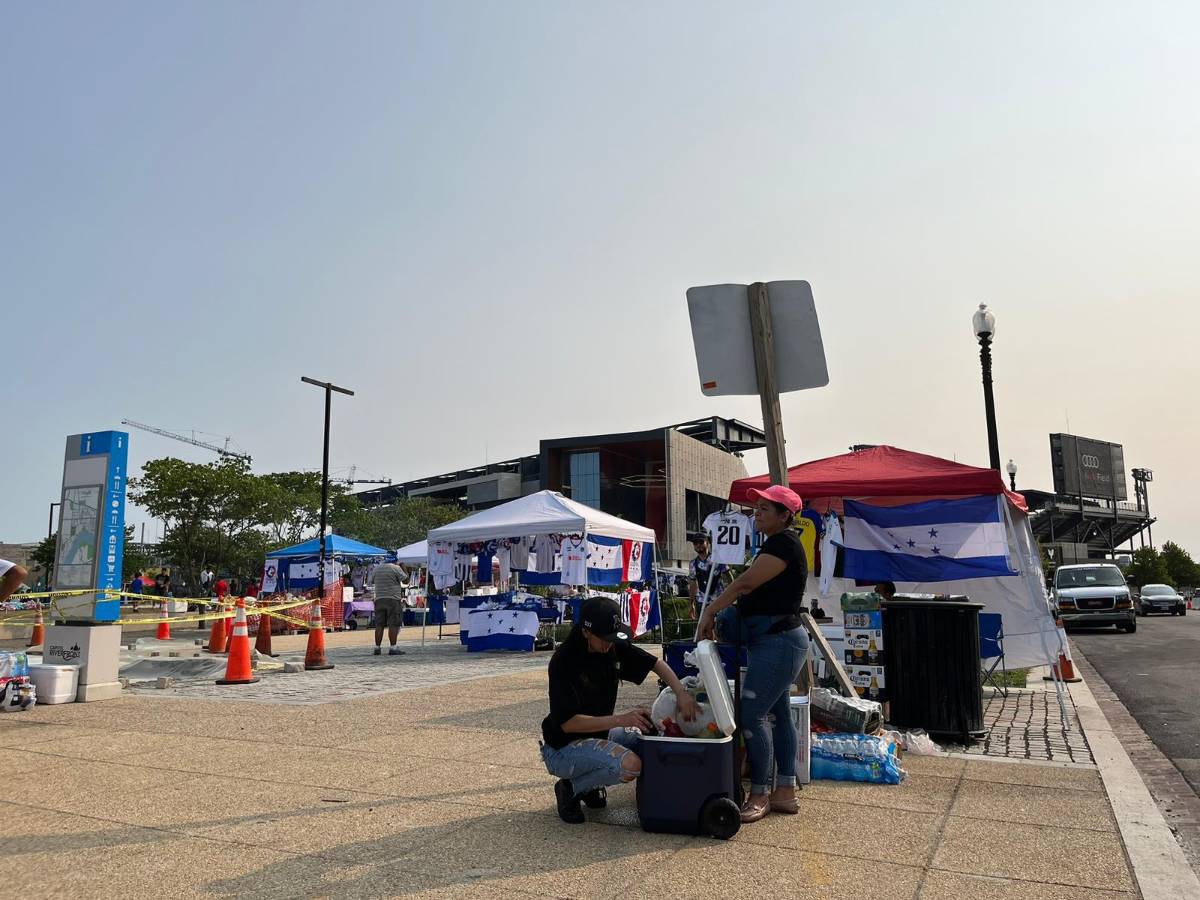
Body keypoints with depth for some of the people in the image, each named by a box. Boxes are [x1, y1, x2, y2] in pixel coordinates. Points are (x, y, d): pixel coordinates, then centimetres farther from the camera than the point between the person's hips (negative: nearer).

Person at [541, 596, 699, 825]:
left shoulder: (614, 647, -4)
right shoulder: (564, 661, -24)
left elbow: (655, 663, 4)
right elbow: (568, 722, -26)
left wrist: (682, 693, -13)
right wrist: (620, 719, -31)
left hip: (598, 734, 8)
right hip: (562, 748, -8)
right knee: (630, 764, -28)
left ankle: (589, 784, 9)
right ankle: (571, 788, -3)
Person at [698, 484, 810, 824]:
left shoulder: (784, 542, -16)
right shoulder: (778, 544, 16)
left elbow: (746, 582, -22)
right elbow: (755, 591, 18)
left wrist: (710, 611, -15)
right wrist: (722, 612, 4)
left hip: (778, 641, -11)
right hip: (776, 641, 11)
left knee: (751, 715, -9)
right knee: (778, 713, 13)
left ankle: (759, 795, 2)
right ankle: (786, 792, 22)